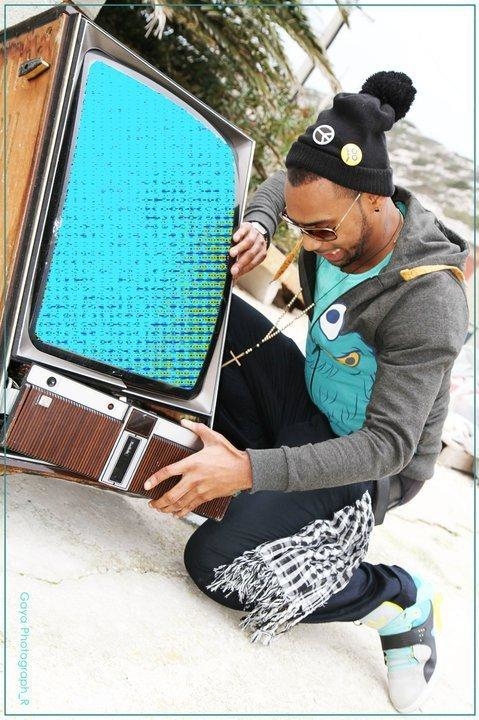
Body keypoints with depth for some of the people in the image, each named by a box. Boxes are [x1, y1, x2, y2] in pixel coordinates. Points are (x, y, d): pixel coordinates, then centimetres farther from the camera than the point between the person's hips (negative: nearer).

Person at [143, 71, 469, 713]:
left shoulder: (427, 304, -32)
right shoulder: (344, 218, -11)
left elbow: (387, 446, -33)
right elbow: (282, 182, 13)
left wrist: (250, 471, -41)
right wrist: (259, 225, -11)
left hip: (367, 462, -7)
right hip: (308, 406, 8)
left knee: (212, 560, -19)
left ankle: (401, 602, -3)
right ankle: (227, 453, -1)